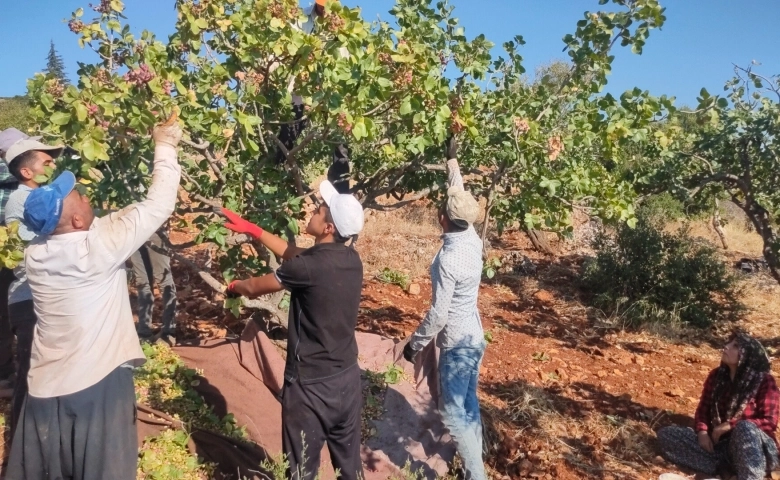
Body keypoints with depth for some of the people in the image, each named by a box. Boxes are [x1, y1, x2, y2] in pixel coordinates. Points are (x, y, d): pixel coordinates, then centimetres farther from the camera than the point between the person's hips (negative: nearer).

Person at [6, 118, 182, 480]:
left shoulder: (35, 254, -2)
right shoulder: (100, 244, -19)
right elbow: (159, 203, -14)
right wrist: (165, 145, -2)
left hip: (47, 385, 6)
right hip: (99, 381, -5)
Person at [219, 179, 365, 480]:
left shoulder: (310, 268, -23)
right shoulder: (351, 258, -2)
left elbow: (255, 287, -5)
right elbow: (295, 254, 13)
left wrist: (234, 286, 18)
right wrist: (253, 230, 18)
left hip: (311, 386, -7)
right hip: (348, 379, 7)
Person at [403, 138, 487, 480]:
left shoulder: (448, 258, -27)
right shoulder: (472, 239, -4)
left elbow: (438, 313, -24)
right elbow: (460, 195, 11)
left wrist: (415, 343, -11)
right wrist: (452, 160, 21)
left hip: (457, 342, -9)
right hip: (474, 336, 9)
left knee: (453, 412, 2)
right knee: (469, 405, 20)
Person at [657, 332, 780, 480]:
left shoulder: (764, 381, -9)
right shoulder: (716, 376, 6)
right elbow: (703, 408, 11)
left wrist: (730, 425, -21)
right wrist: (702, 431, -9)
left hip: (756, 449, -5)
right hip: (719, 443, 5)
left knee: (745, 427, -39)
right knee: (666, 435, -14)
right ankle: (721, 468, -23)